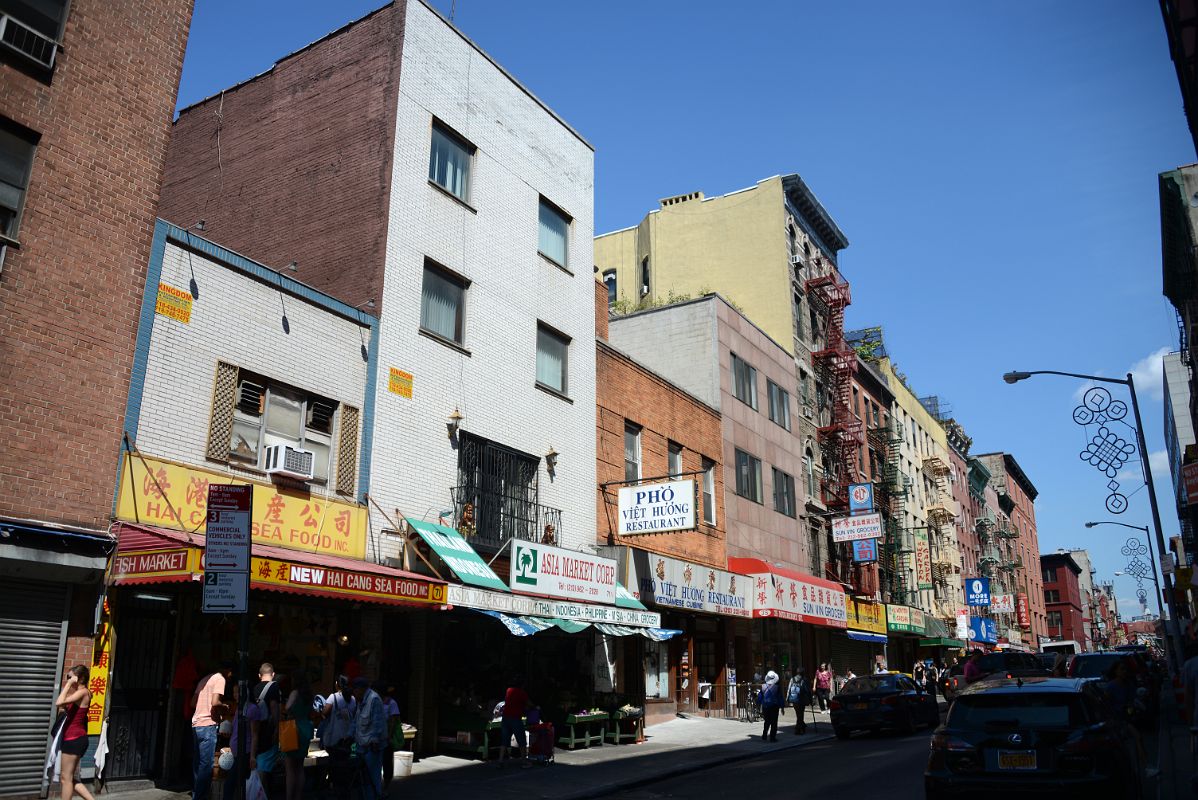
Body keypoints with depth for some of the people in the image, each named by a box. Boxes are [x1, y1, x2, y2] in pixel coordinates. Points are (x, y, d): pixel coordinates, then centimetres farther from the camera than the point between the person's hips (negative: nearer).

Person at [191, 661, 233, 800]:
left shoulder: (205, 679, 19)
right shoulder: (220, 679, -7)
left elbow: (193, 703, 21)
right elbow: (215, 702, -18)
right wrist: (225, 707, 0)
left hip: (196, 725, 8)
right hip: (208, 725, -8)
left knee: (197, 763, 12)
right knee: (206, 765, -6)